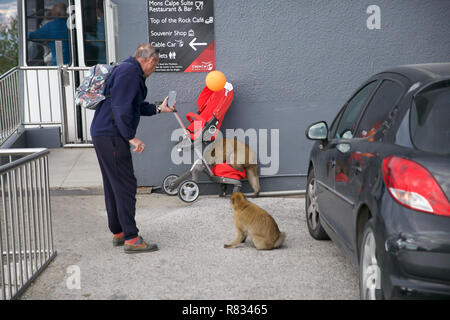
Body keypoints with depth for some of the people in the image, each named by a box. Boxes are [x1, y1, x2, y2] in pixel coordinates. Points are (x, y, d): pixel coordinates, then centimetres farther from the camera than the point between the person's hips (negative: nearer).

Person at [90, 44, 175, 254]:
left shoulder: (131, 72, 20)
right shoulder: (129, 73, -14)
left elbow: (134, 106, 29)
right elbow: (121, 108, -23)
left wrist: (158, 109, 32)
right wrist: (131, 137, -22)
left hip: (102, 134, 11)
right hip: (111, 136, -11)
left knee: (113, 185, 16)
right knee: (125, 185, -8)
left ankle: (117, 232, 25)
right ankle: (131, 238, -4)